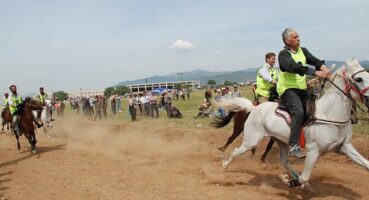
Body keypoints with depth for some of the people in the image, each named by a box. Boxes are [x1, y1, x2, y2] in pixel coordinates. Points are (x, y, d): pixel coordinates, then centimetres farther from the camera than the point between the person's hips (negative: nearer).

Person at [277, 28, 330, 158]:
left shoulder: (303, 51, 12)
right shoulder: (283, 54, -10)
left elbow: (315, 61, 0)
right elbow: (295, 67, -27)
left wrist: (324, 68, -22)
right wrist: (316, 72, -35)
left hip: (302, 89, 8)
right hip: (288, 89, -8)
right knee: (298, 111, -29)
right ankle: (294, 146, -28)